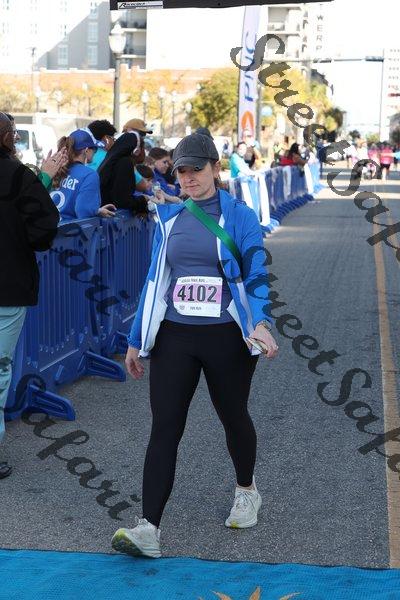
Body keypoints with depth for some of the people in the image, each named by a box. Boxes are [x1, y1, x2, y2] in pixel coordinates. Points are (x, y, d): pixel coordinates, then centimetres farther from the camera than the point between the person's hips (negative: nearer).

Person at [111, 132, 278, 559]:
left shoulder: (239, 216, -3)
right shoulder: (168, 218, 8)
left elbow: (256, 277, -6)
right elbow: (155, 281, 13)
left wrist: (261, 323, -25)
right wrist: (137, 340, 13)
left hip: (226, 337, -2)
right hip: (173, 336, 3)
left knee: (233, 416, 15)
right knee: (164, 428, -6)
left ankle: (246, 491, 42)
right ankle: (149, 528, -9)